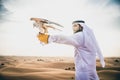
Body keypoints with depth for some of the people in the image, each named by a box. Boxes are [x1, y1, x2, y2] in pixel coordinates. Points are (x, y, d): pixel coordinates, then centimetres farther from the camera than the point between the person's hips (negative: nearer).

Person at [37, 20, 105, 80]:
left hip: (83, 70, -9)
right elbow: (97, 49, 28)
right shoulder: (90, 36, 14)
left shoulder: (80, 36, -15)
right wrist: (102, 60, 44)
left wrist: (49, 38, -46)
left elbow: (66, 39, -34)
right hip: (90, 68, 9)